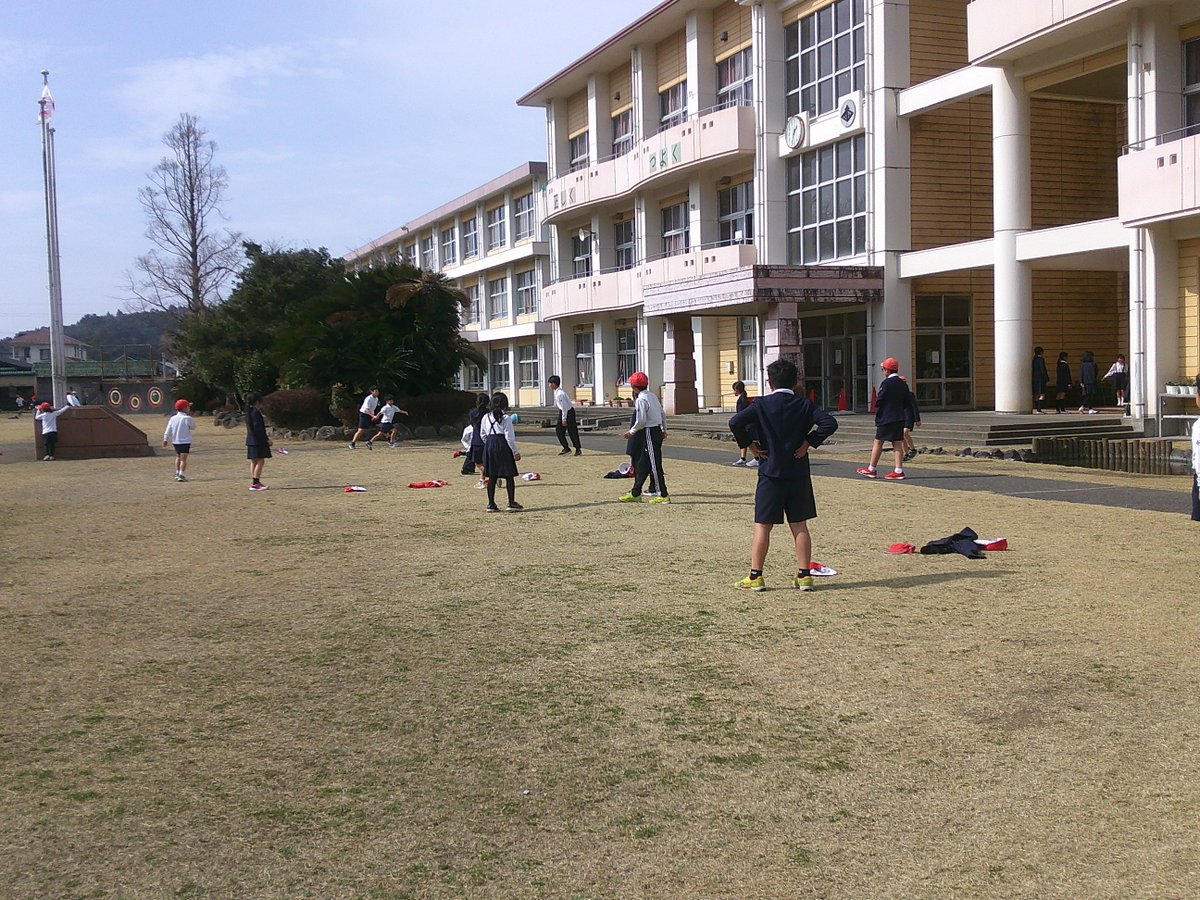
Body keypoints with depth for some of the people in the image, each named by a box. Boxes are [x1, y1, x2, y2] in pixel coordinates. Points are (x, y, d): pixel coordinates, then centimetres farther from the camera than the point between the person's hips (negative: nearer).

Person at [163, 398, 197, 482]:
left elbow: (168, 430, 3)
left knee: (178, 457, 21)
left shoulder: (172, 418, 4)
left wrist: (166, 439, 8)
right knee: (183, 458, -6)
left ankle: (177, 473, 24)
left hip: (175, 442, 6)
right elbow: (193, 427, 2)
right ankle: (181, 475, -14)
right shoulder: (187, 418, -11)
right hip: (185, 441, -6)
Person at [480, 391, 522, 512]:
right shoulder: (506, 418, -9)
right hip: (503, 445, -5)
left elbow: (483, 434, 12)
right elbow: (509, 437, -10)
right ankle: (511, 503, 0)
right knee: (509, 476, 2)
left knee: (492, 477, 9)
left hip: (489, 445, 5)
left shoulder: (486, 417, 7)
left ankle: (491, 504, 11)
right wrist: (515, 452, -3)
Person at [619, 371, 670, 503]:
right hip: (657, 431, 9)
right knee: (642, 464, 15)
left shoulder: (641, 400, -16)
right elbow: (663, 414, 15)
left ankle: (663, 495, -1)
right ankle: (635, 493, 21)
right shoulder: (652, 395, 10)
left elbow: (641, 421, -19)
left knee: (655, 465, -4)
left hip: (649, 433, -9)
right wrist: (664, 430, 24)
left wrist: (631, 432, -5)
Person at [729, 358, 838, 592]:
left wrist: (749, 444, -5)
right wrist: (809, 442, -4)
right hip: (798, 474, 2)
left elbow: (736, 422, -17)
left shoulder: (762, 405, -5)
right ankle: (804, 575, 9)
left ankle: (755, 576, 3)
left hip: (770, 473, -2)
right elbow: (829, 423, -11)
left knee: (762, 525, 2)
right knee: (799, 525, 9)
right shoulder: (804, 405, 1)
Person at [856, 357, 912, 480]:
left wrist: (877, 412, 5)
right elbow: (906, 403, 13)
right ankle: (899, 471, 1)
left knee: (878, 442, 3)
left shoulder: (887, 383, -14)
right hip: (900, 417, 7)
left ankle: (871, 469, 10)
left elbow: (879, 401, -12)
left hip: (886, 418, -7)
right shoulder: (903, 383, 9)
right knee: (898, 443, 6)